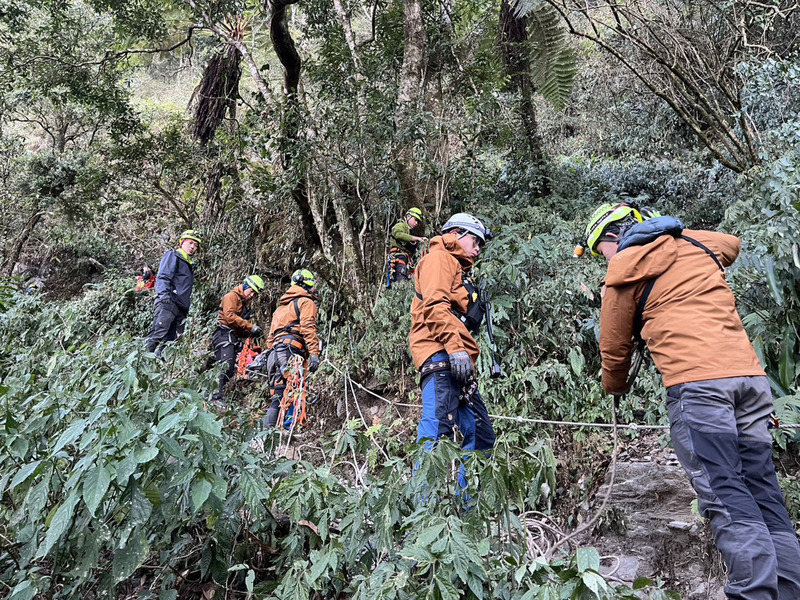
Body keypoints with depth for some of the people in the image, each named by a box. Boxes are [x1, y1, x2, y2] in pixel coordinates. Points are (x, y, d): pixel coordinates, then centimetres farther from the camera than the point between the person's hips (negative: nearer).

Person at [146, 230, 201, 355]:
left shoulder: (189, 265, 32)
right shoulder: (172, 256, 8)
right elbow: (163, 277, -7)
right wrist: (164, 294, -22)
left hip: (181, 308, 8)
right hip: (168, 302, -8)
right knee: (159, 334, -22)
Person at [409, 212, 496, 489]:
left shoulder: (458, 270, 34)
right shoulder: (439, 258, 4)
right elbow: (434, 304, -14)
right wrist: (455, 347, -22)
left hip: (457, 363, 10)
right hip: (441, 355, -10)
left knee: (481, 436, 9)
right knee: (439, 429, -20)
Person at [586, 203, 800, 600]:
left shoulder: (624, 268, 5)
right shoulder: (697, 244, 23)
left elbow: (615, 347, 11)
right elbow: (732, 244, 49)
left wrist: (615, 389, 30)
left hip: (697, 382, -7)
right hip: (750, 374, 7)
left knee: (724, 495, -6)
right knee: (762, 489, 10)